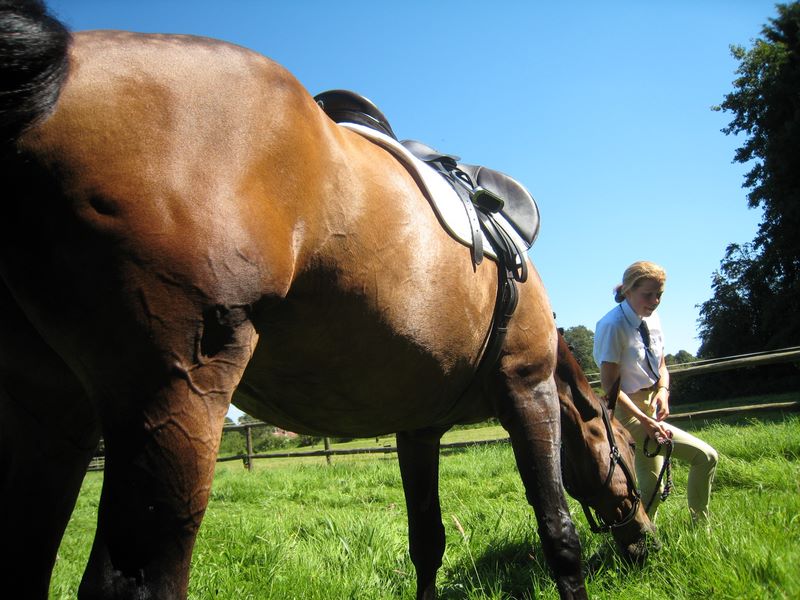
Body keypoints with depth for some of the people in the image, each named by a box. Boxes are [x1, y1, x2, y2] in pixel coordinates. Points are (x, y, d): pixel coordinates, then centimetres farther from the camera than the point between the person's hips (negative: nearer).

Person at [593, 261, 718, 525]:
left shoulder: (652, 319, 3)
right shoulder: (613, 325, -20)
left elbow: (660, 366, 13)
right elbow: (609, 384, -20)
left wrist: (663, 390, -9)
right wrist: (645, 421, -24)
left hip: (650, 407, 8)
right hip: (629, 412, -8)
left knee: (651, 489, 13)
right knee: (705, 456, -13)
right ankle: (700, 525, 4)